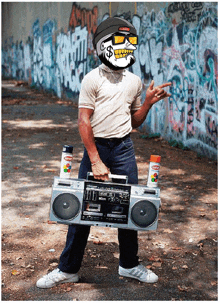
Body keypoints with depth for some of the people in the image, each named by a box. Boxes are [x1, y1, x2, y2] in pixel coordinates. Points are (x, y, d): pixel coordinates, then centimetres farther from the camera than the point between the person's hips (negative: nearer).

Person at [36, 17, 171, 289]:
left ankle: (129, 265, 27)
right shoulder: (93, 79, -5)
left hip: (124, 149, 4)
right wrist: (95, 161, -14)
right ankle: (68, 269, 15)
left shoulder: (135, 82, 10)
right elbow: (84, 122, -9)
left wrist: (149, 102, -1)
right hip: (95, 147, -4)